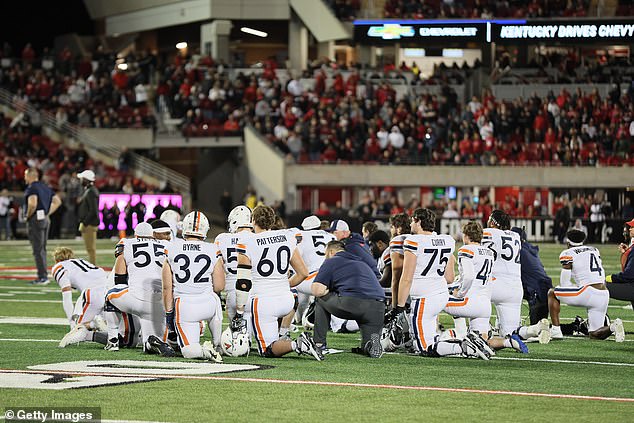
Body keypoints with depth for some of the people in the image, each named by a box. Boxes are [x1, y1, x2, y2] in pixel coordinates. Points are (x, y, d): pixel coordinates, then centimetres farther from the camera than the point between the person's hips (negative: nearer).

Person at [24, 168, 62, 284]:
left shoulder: (31, 188, -13)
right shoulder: (45, 187, 13)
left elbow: (32, 204, -28)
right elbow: (57, 201, 16)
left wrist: (28, 215, -12)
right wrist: (47, 213, 14)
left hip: (35, 219, -8)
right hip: (45, 219, 8)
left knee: (38, 250, -5)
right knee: (42, 249, 16)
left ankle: (42, 277, -7)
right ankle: (44, 276, 19)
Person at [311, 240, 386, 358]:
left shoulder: (331, 262, 15)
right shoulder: (362, 263, 34)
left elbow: (317, 290, 4)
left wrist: (328, 290, 26)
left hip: (350, 304, -5)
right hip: (378, 309, 5)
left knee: (321, 298, 25)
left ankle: (319, 343, 19)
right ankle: (372, 341, -14)